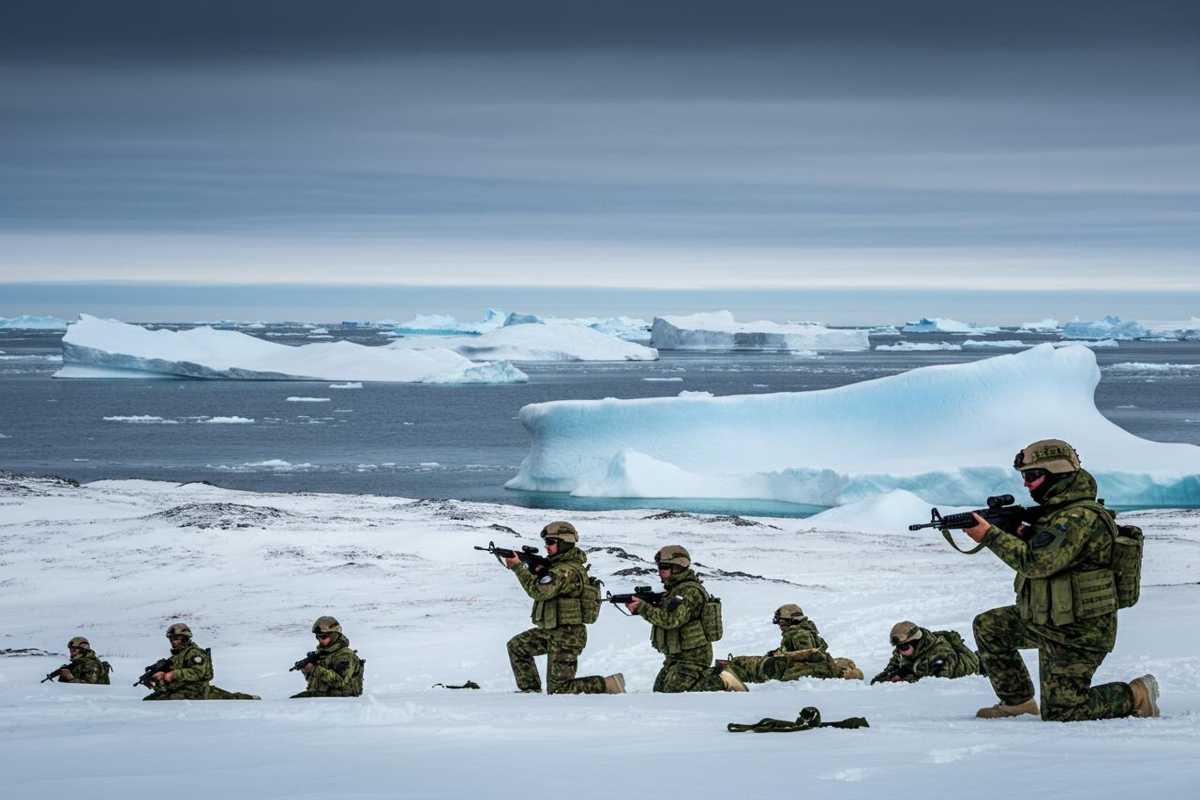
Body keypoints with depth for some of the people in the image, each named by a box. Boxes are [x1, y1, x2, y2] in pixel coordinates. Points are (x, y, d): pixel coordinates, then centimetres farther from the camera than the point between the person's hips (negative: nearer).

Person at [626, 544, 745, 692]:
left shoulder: (690, 591, -19)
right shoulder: (675, 589, 13)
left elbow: (671, 620, -28)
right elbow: (662, 615, 14)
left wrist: (643, 607, -24)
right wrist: (639, 607, -2)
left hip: (691, 657, -10)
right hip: (676, 657, 10)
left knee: (673, 692, -16)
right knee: (659, 690, 15)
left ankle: (722, 682, -6)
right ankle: (710, 675, 17)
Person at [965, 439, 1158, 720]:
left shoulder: (1080, 518, -24)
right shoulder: (1058, 512, 9)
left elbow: (1036, 562, -30)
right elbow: (1035, 552, 18)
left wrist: (990, 535, -23)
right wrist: (1017, 532, -3)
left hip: (1077, 634, -10)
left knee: (1060, 713, -7)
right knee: (988, 627, 14)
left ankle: (1136, 696, 4)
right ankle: (1017, 700, 20)